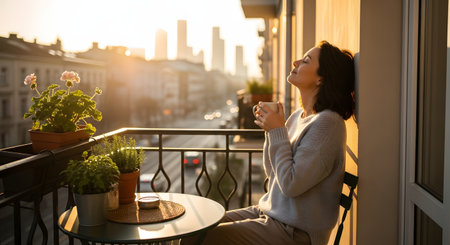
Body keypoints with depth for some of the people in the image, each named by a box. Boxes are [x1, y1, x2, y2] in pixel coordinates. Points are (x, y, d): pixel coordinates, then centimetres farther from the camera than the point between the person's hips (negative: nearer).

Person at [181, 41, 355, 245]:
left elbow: (291, 184, -23)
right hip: (269, 212, 8)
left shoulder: (327, 123, -19)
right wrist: (271, 129, -1)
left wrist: (278, 131, -15)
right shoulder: (299, 116, 8)